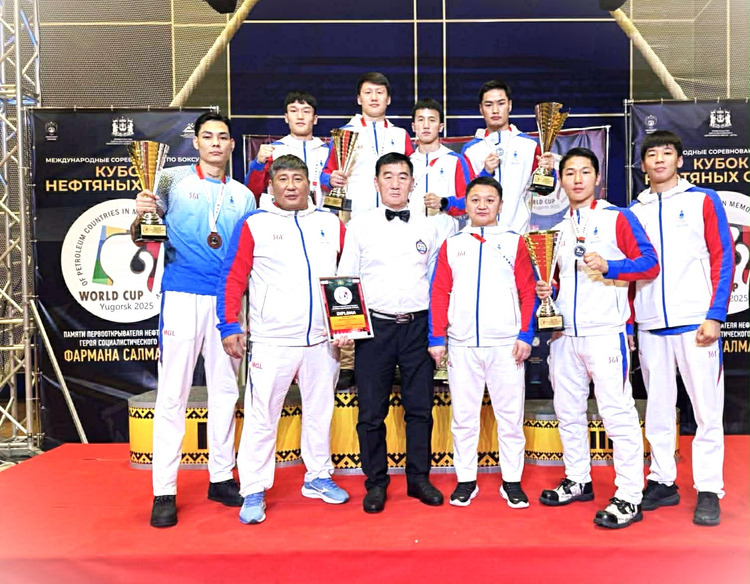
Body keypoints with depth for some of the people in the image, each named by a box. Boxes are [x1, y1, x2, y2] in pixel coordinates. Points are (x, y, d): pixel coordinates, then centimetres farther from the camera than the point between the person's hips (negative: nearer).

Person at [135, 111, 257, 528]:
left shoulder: (244, 196, 13)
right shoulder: (175, 180, 6)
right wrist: (142, 211, -28)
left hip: (227, 300, 4)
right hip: (182, 295, -3)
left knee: (225, 391, 9)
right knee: (173, 395, -2)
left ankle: (222, 477, 21)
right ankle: (164, 492, 5)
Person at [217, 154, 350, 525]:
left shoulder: (331, 224, 9)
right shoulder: (254, 225, 0)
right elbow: (233, 279, -2)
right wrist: (230, 326, -9)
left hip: (323, 340, 4)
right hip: (271, 341, -3)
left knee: (320, 411, 14)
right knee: (261, 417, 1)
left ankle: (318, 478, 31)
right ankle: (253, 492, 15)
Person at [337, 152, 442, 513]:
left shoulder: (427, 228, 10)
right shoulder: (360, 226, 5)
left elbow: (436, 282, 12)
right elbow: (345, 279, 6)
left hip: (417, 326, 2)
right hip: (374, 325, -1)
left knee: (420, 408, 7)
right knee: (371, 411, 3)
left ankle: (419, 478, 23)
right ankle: (376, 483, 18)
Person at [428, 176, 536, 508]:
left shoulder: (515, 242, 7)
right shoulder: (451, 245, 10)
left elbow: (528, 292, 3)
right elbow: (439, 293, 6)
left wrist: (525, 335, -5)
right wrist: (437, 338, 0)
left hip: (506, 344, -1)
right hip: (461, 346, 1)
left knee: (510, 415, 5)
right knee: (463, 416, 7)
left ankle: (512, 482, 19)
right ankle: (465, 481, 20)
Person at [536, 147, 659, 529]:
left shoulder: (617, 218, -1)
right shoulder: (557, 227, 15)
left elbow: (650, 263, -7)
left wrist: (608, 266, -20)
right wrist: (547, 290, 4)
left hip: (605, 332, -6)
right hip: (564, 334, 6)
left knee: (616, 411, -6)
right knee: (567, 411, 13)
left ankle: (629, 498, 4)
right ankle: (577, 481, 28)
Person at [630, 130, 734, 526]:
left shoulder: (703, 200, 5)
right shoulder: (634, 211, 13)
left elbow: (723, 259, 0)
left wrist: (715, 315, -9)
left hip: (695, 322, -3)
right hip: (650, 326, 3)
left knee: (706, 408, 0)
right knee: (657, 408, 8)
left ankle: (708, 491, 10)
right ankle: (662, 482, 18)